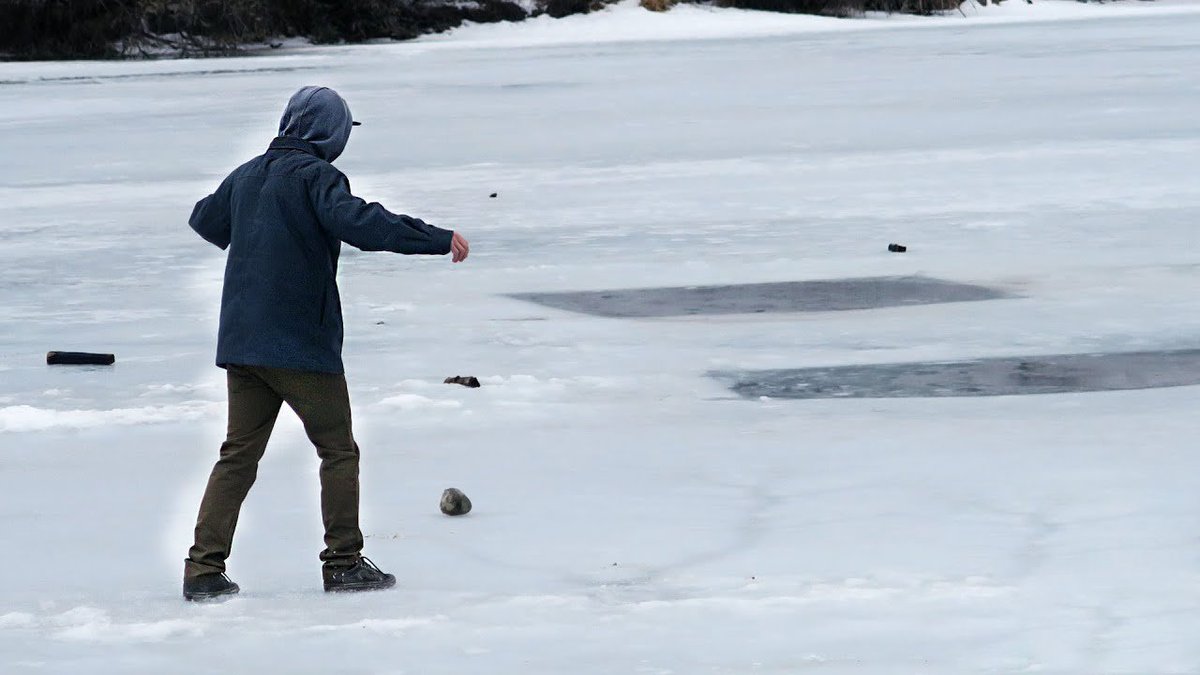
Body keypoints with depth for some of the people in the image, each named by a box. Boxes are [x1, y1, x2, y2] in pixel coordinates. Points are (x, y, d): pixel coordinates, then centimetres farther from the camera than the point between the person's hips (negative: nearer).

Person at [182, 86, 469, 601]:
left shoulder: (246, 176, 12)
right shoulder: (313, 175, -10)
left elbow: (204, 219, 30)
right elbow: (357, 222, -27)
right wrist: (439, 240, -25)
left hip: (240, 341, 7)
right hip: (301, 345, -7)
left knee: (239, 454, 8)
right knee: (338, 451, 6)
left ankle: (203, 567, 0)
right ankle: (343, 562, 6)